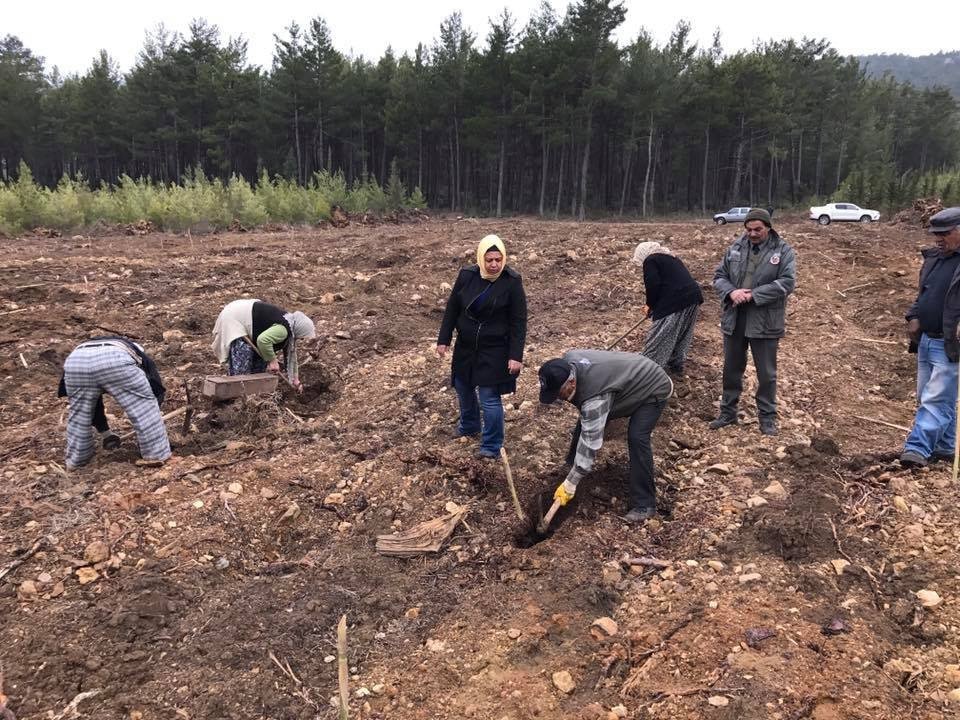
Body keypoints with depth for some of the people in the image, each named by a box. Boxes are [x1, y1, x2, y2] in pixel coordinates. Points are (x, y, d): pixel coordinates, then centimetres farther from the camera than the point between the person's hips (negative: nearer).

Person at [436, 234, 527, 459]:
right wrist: (443, 340, 4)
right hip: (465, 346, 5)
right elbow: (452, 309, 4)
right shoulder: (467, 275, -7)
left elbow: (519, 321, -13)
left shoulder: (512, 281, -16)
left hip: (494, 350, -5)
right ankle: (469, 425, 47)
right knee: (463, 388, 20)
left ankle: (492, 446, 12)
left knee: (489, 397, -4)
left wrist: (516, 355, -16)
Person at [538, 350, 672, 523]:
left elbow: (590, 442, -39)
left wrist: (570, 484, -35)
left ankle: (645, 504, -16)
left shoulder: (595, 396, -42)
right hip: (628, 382, 9)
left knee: (637, 437, -25)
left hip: (652, 388, -9)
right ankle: (572, 463, 29)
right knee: (587, 422, 6)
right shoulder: (567, 361, -18)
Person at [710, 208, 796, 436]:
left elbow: (787, 282, -15)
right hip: (734, 318, 4)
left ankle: (767, 417, 21)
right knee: (731, 369, 14)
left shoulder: (783, 251, -5)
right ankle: (728, 412, 28)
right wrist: (731, 292, -15)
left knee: (766, 373, 7)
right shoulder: (735, 248, 6)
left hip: (765, 321, -3)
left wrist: (753, 295, -22)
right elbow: (719, 276, 6)